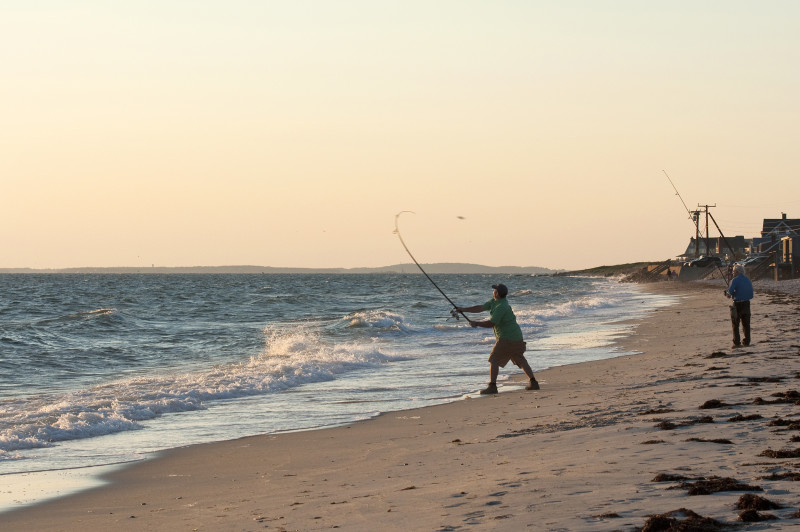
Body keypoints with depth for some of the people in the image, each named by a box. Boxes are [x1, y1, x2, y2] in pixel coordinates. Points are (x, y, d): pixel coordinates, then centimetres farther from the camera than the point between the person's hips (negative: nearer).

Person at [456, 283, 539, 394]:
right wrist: (464, 309, 15)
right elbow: (481, 308, 16)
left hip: (506, 338, -10)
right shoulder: (494, 301, 11)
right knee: (520, 360, 15)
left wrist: (476, 324, -9)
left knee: (494, 360, -6)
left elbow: (491, 323, -21)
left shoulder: (501, 307, -19)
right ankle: (533, 383, 14)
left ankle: (492, 386, -9)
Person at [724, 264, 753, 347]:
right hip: (746, 303, 6)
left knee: (735, 324, 1)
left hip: (737, 304, -6)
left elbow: (729, 293, -19)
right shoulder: (748, 280, 10)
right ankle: (746, 341, 16)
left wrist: (727, 292, 6)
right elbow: (751, 294, 15)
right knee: (746, 323, 13)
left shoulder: (735, 280, -11)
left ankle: (737, 343, -4)